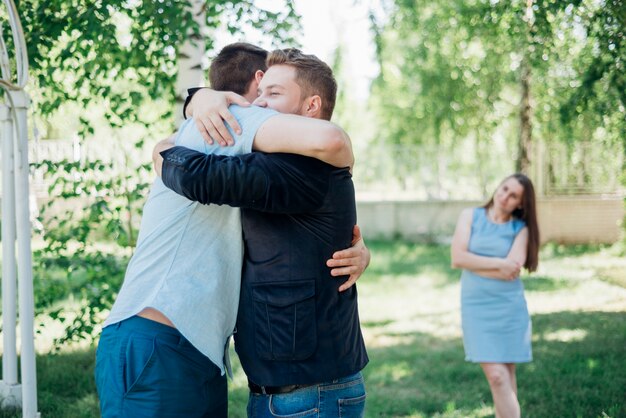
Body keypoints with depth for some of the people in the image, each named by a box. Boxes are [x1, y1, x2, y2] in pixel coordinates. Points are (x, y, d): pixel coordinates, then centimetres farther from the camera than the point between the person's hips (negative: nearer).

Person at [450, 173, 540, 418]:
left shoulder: (520, 228, 1)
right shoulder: (470, 216, 4)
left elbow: (511, 271, -13)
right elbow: (458, 258, -9)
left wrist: (475, 263, -8)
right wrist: (498, 263, -11)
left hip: (509, 307, 1)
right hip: (476, 306, -1)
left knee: (506, 374, 7)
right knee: (496, 376, -9)